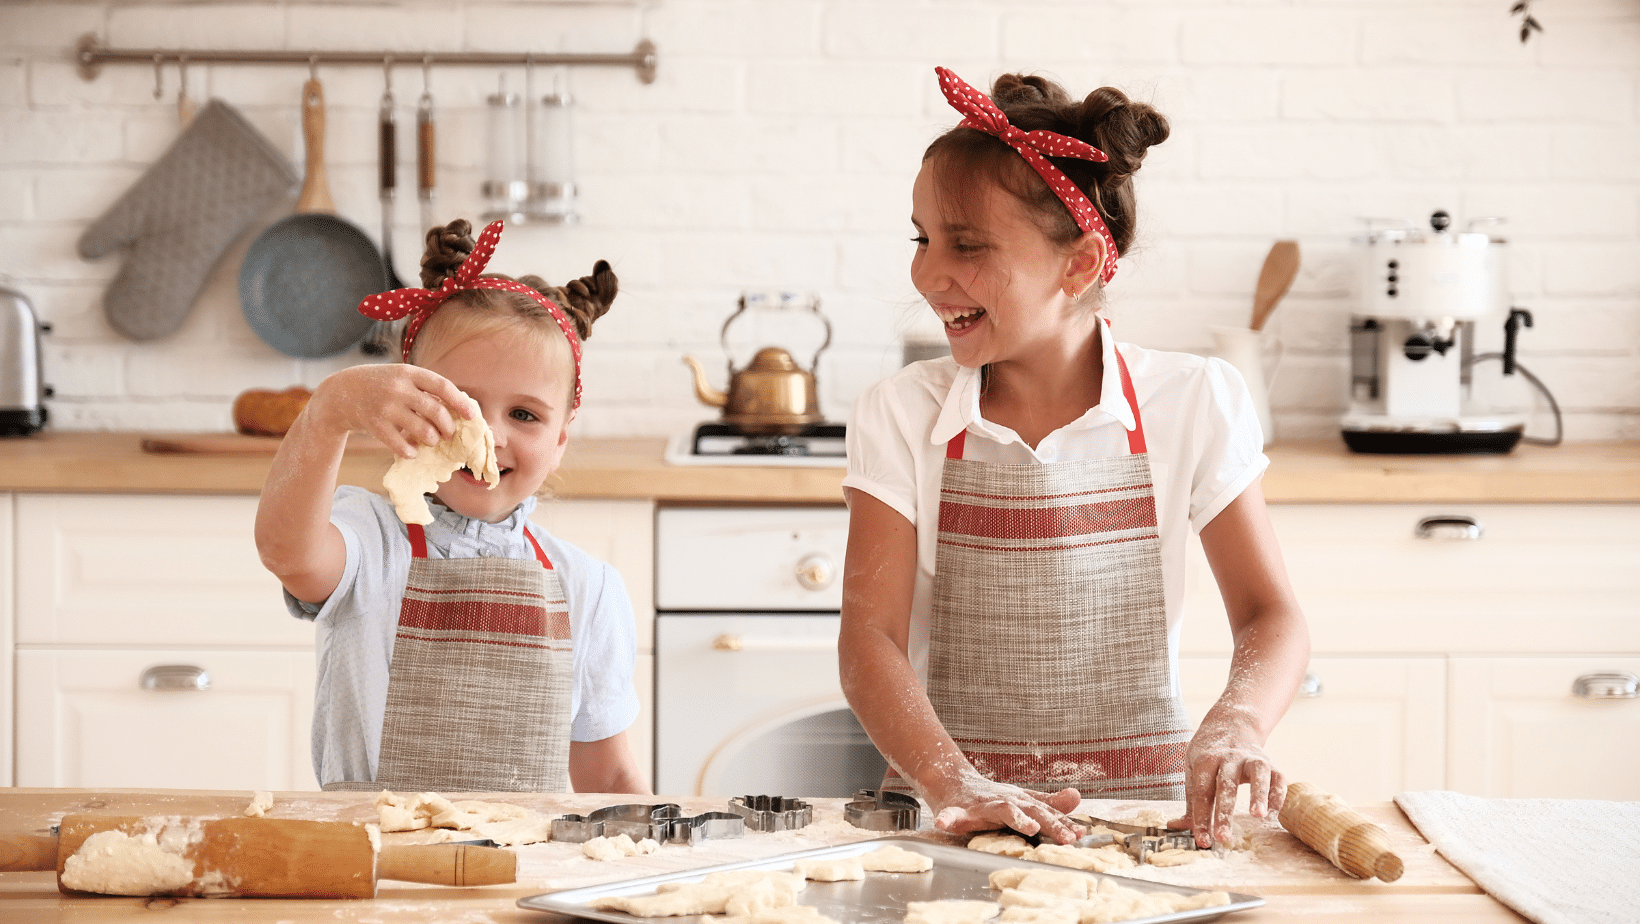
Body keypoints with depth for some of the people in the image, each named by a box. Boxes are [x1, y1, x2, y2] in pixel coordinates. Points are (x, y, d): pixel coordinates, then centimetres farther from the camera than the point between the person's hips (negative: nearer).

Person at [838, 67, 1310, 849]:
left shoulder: (1194, 403, 0)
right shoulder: (901, 417, 1)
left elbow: (1269, 616, 0)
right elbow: (871, 635, -6)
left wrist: (1235, 725, -22)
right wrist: (951, 782, -24)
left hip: (1143, 808, 0)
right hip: (953, 815, 0)